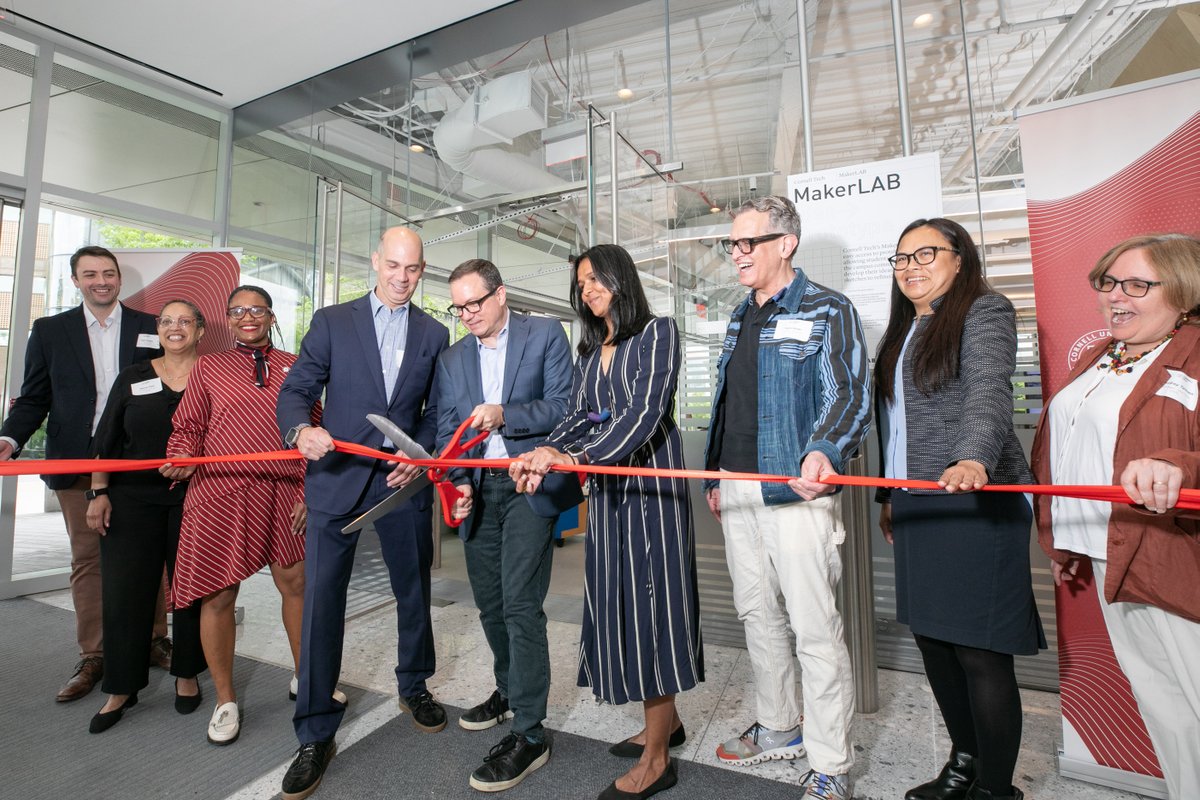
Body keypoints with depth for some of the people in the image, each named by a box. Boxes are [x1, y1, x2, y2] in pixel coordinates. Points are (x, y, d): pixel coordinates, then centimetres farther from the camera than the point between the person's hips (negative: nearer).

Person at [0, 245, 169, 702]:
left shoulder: (152, 329, 5)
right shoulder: (50, 331, 9)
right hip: (79, 464, 2)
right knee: (87, 560, 8)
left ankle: (155, 640, 20)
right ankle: (93, 658, 19)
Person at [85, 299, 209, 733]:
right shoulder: (132, 377, 8)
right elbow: (106, 440, 8)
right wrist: (99, 492, 1)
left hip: (194, 499, -2)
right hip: (132, 500, 2)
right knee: (125, 591, 4)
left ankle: (186, 675, 24)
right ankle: (121, 689, 20)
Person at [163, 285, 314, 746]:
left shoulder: (294, 368, 10)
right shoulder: (208, 368, 10)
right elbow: (188, 427, 11)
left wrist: (310, 489, 2)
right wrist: (182, 459, -11)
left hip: (283, 493, 1)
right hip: (220, 492, 0)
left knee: (295, 584, 9)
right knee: (218, 596, 5)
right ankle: (225, 701, 24)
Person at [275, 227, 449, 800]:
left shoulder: (434, 335, 7)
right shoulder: (332, 322, 3)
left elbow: (436, 412, 8)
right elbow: (295, 391, -1)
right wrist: (300, 429, -22)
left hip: (403, 479, 2)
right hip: (337, 477, -1)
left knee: (414, 591, 14)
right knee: (320, 599, 0)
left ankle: (413, 686, 39)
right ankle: (316, 735, 18)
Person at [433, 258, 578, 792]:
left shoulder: (546, 335, 0)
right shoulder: (451, 359, 13)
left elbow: (563, 404, -9)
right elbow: (446, 431, 9)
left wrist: (505, 415, -23)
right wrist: (458, 481, -8)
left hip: (530, 486, -5)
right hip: (479, 491, 6)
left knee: (520, 604, -9)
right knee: (489, 604, 15)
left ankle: (529, 734, 4)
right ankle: (509, 691, 37)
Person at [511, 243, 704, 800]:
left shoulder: (658, 331, -5)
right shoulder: (590, 349, 16)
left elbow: (646, 411, -18)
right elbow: (578, 416, 6)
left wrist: (578, 458, -26)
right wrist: (548, 453, -14)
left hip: (650, 478, -7)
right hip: (606, 485, 7)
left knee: (649, 598, -2)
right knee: (619, 601, 12)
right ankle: (665, 718, 32)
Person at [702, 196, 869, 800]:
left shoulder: (828, 312, -5)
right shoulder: (739, 318, 17)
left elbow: (848, 398, -14)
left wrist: (822, 453, -34)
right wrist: (714, 477, 17)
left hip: (797, 490, -7)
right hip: (737, 490, 8)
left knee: (814, 626, 0)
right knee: (757, 614, 17)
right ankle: (779, 728, 37)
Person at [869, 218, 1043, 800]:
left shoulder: (985, 311, -2)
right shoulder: (904, 329, 20)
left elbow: (989, 392, -21)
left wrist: (973, 458, -38)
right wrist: (889, 495, 19)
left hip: (974, 502, -7)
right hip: (918, 506, 7)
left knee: (979, 653, -1)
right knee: (931, 640, 13)